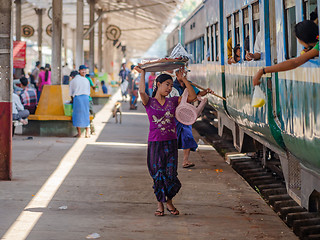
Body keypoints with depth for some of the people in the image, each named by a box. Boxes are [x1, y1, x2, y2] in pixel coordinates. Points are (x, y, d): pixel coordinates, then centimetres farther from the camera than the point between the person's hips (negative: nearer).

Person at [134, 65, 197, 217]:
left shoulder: (173, 101, 8)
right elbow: (142, 91, -22)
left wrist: (183, 79, -2)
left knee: (171, 174, 0)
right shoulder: (149, 102, 0)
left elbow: (192, 96, 0)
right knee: (158, 174, 1)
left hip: (171, 143, 2)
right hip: (155, 143, -2)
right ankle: (160, 204, 17)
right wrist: (142, 74, -11)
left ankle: (169, 202, 20)